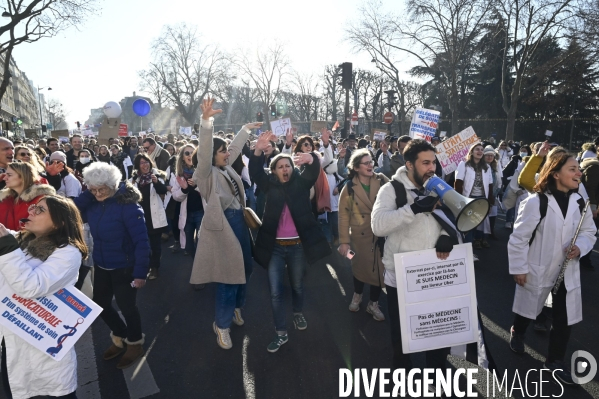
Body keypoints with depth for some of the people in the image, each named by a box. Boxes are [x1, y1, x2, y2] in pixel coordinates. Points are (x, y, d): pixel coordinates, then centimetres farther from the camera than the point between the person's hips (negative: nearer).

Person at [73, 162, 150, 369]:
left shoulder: (127, 205, -23)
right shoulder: (92, 203, -3)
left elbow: (141, 241, -24)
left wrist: (140, 272, -26)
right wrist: (87, 194, -18)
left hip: (124, 267, -7)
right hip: (101, 265, 7)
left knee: (126, 306, 7)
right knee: (100, 305, 17)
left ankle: (135, 344, 33)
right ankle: (120, 337, 42)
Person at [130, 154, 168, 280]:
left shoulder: (156, 175, -2)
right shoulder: (134, 178, 7)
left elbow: (163, 191, -16)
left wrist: (156, 182, -34)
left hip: (154, 215, -3)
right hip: (140, 214, 3)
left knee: (155, 242, 4)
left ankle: (155, 268, 13)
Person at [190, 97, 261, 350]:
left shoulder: (225, 168, 10)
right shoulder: (207, 173, -11)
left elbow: (235, 147, 25)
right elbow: (205, 150, -28)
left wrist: (246, 129, 33)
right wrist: (206, 121, -40)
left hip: (239, 222, 9)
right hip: (223, 225, -9)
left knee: (245, 268, 19)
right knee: (228, 275, -2)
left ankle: (236, 307, 42)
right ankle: (222, 325, 16)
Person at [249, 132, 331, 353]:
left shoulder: (301, 183, 1)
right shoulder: (270, 185, 3)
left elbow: (313, 171, -16)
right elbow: (255, 172, -12)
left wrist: (311, 159, -41)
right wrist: (258, 151, -32)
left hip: (298, 245, 0)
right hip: (275, 246, 0)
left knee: (297, 286, 19)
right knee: (275, 291, 2)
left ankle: (298, 313, 47)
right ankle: (281, 333, 16)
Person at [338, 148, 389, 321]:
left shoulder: (382, 180, -4)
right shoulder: (350, 188, -7)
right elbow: (343, 215, -5)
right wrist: (344, 241, -7)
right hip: (360, 235, -1)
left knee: (379, 268, 7)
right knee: (360, 265, 14)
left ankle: (373, 303, 29)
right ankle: (357, 295, 43)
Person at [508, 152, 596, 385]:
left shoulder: (579, 202, -2)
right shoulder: (536, 202, -20)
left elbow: (589, 231, 10)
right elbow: (519, 238, -16)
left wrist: (580, 247, -12)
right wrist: (518, 268, -14)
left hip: (567, 271, 4)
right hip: (537, 270, -4)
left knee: (565, 318, 8)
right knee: (528, 308, 17)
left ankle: (555, 360, 29)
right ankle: (517, 333, 49)